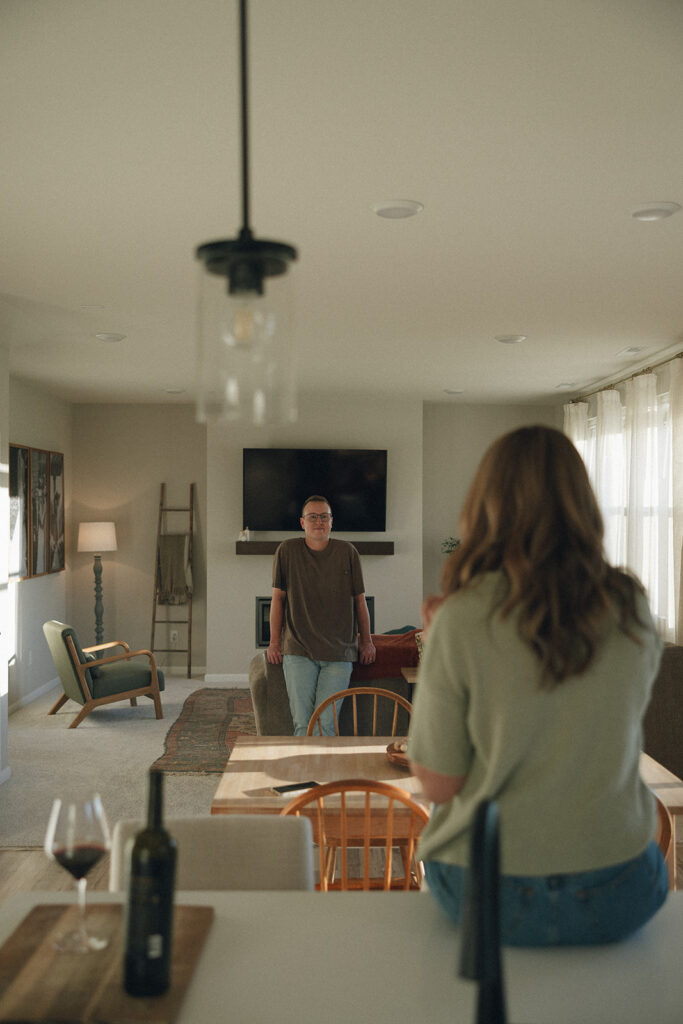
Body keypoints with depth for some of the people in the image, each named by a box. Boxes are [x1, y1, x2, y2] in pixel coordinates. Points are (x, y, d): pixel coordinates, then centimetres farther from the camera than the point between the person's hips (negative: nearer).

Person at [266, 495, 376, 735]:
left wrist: (366, 640, 13)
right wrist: (274, 641, 5)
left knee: (326, 724, -6)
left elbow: (359, 600, 11)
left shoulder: (347, 552, 5)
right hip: (298, 652, 0)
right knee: (302, 725, -5)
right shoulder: (287, 550, 4)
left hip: (339, 653, 0)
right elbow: (278, 598, 7)